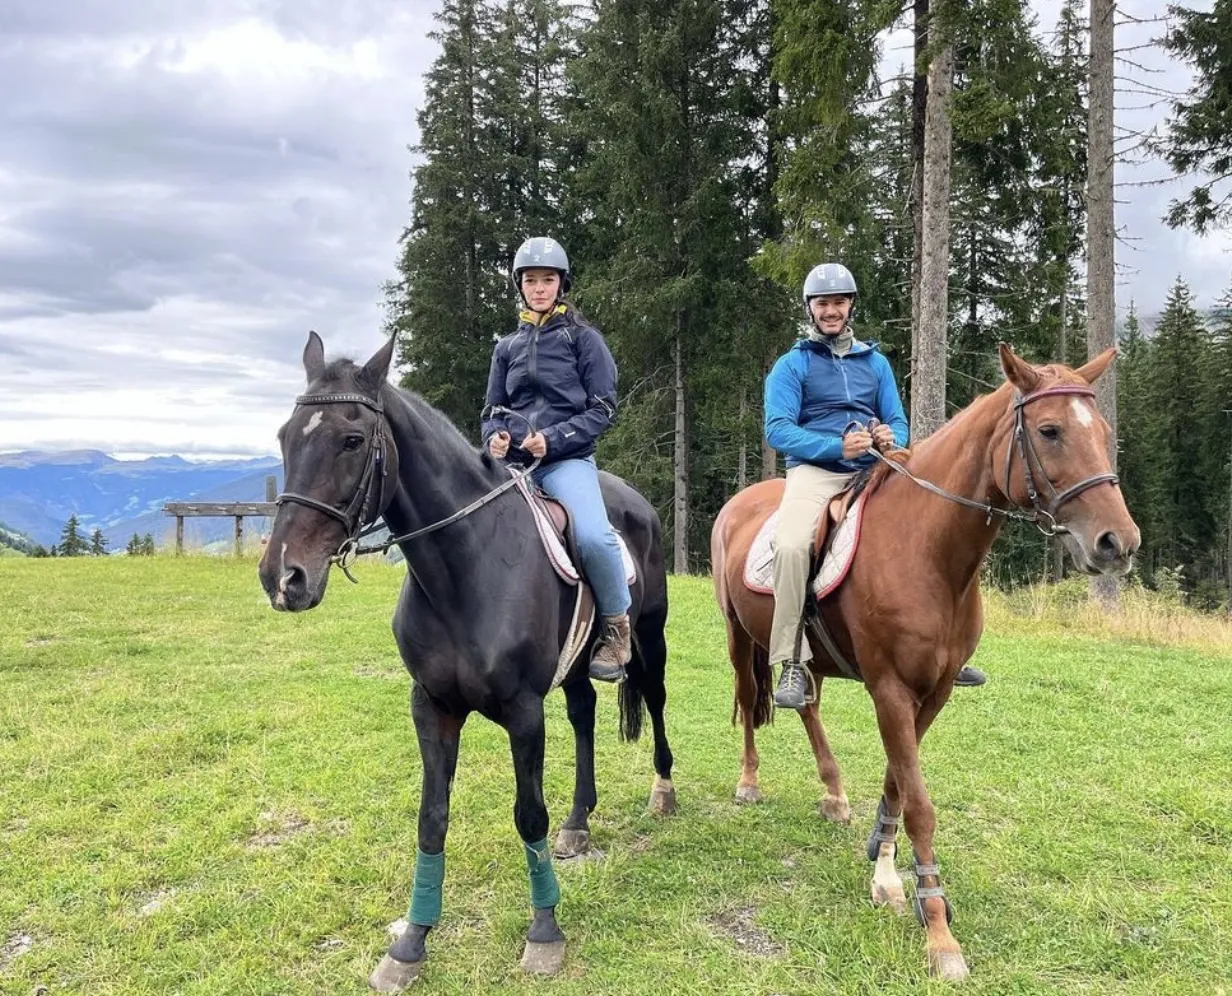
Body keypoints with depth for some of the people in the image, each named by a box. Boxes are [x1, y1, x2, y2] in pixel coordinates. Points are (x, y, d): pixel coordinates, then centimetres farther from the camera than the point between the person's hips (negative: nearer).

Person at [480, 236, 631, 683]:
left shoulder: (583, 338, 6)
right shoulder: (507, 346, 19)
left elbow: (603, 409, 0)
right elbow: (493, 409, 21)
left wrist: (553, 439, -14)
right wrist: (495, 436, -3)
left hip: (567, 459, -5)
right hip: (512, 461, 5)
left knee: (593, 536, -31)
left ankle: (617, 626, -6)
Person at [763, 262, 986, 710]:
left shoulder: (875, 362, 18)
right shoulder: (792, 365, 4)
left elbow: (898, 422, 16)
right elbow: (778, 429, -7)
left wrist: (891, 439, -10)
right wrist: (838, 446, -20)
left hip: (873, 470, 5)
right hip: (814, 470, -4)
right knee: (792, 544, -33)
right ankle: (793, 665, -26)